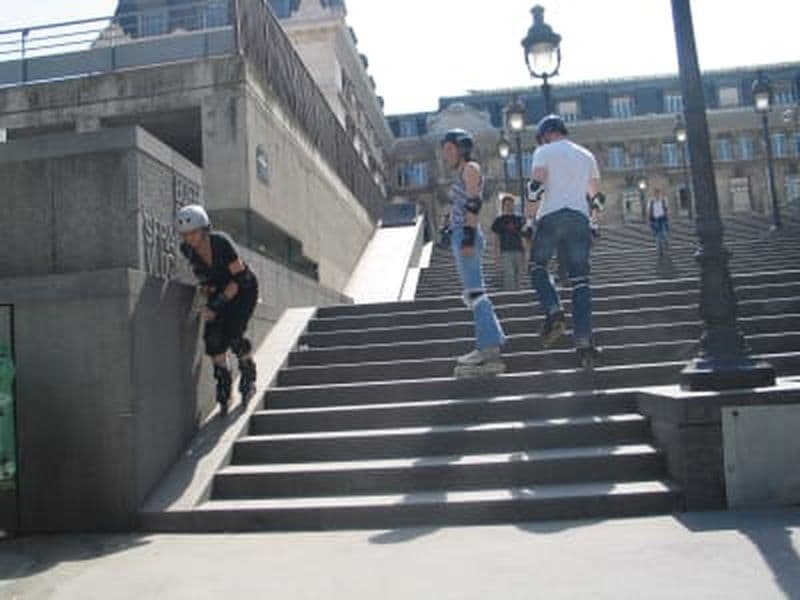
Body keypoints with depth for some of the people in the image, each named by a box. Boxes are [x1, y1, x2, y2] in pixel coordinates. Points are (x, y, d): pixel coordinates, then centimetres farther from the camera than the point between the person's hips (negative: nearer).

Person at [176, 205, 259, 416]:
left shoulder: (222, 242, -30)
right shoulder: (187, 249, -14)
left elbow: (240, 278, -28)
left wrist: (217, 304, -31)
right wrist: (204, 285, 4)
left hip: (243, 289, -5)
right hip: (219, 291, 5)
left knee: (233, 334, -20)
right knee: (213, 336, -13)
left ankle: (249, 376, 10)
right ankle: (224, 394, 0)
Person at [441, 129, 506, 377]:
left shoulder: (470, 168, -1)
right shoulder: (461, 174, 26)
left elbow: (473, 202, -13)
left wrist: (468, 236, -22)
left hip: (465, 235, -10)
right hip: (460, 236, 10)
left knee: (474, 291, -15)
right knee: (473, 293, 11)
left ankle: (488, 350, -18)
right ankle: (493, 341, 16)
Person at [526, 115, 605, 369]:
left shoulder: (544, 152, 7)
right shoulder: (586, 155, 22)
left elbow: (538, 181, -10)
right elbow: (597, 194, 24)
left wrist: (532, 204, 5)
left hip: (551, 216, -3)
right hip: (580, 217, 4)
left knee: (538, 265, 14)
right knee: (580, 279, 1)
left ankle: (554, 312, -13)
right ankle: (583, 342, -6)